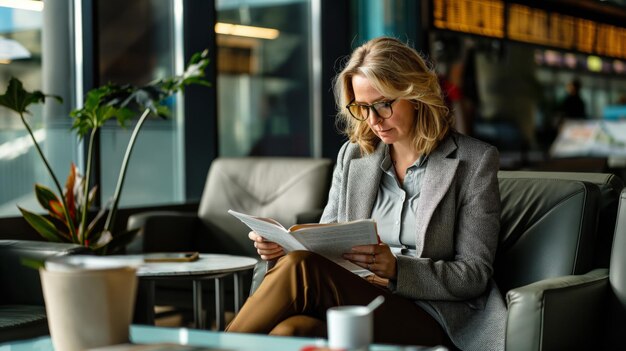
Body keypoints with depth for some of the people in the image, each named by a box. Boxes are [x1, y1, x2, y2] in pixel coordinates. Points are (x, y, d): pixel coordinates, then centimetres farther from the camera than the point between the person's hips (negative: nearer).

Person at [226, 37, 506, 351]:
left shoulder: (474, 162, 2)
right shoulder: (352, 156, 16)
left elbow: (474, 274, -2)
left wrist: (396, 269, -18)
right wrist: (281, 246, -7)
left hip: (425, 323, -4)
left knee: (302, 267, -31)